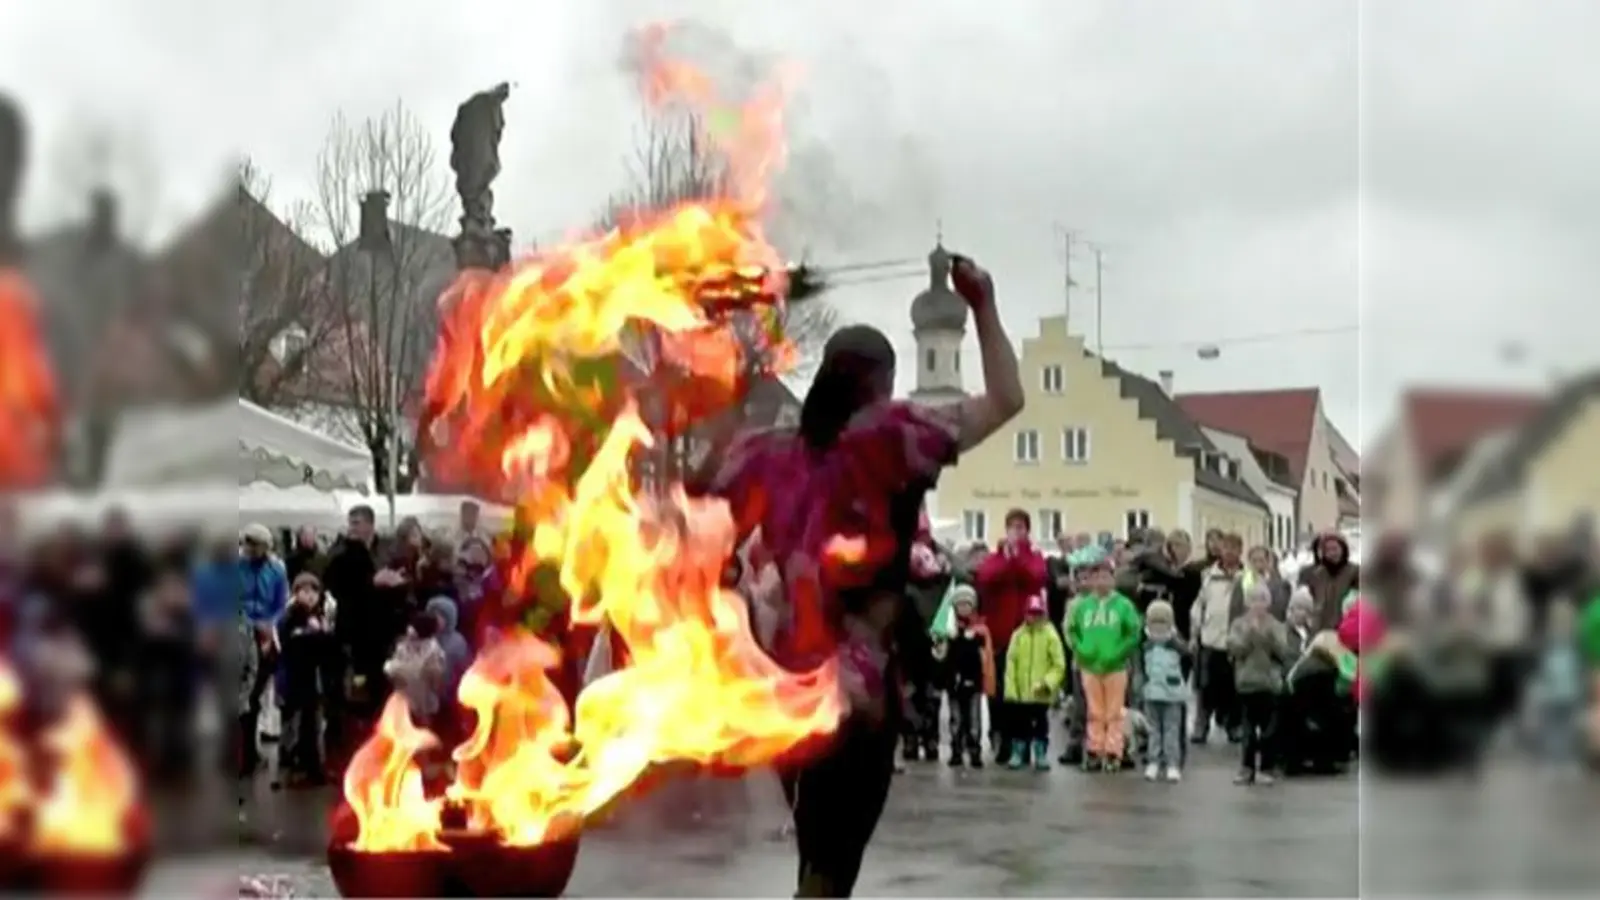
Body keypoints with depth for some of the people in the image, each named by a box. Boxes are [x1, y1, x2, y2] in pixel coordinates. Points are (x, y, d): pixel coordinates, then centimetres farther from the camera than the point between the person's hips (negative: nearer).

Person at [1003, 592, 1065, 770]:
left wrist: (1048, 683, -18)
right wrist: (1010, 689, -5)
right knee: (1019, 724, 8)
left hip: (1041, 693, -2)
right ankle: (1018, 754, 18)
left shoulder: (1051, 635, -4)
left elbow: (1059, 665, -5)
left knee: (1041, 725, 7)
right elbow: (1010, 663, 1)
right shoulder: (1018, 635, 2)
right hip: (1020, 693, 2)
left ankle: (1041, 756, 15)